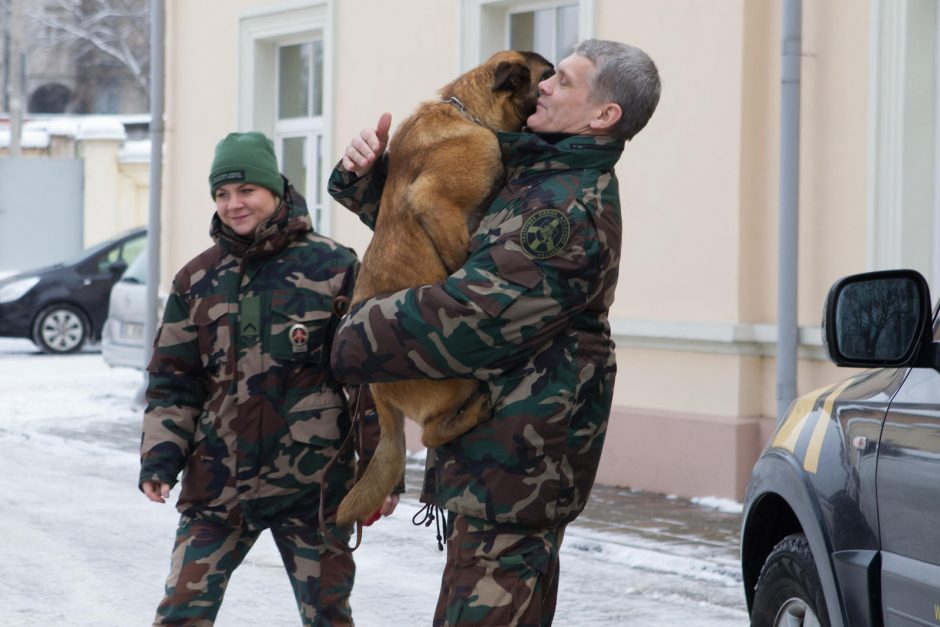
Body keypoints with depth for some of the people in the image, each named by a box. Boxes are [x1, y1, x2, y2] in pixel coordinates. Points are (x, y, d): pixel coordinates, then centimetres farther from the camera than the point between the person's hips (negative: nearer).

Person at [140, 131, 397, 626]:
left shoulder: (333, 268, -3)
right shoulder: (197, 280, 8)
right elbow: (172, 380, 12)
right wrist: (160, 456, -1)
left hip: (312, 484, -3)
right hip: (219, 482, 3)